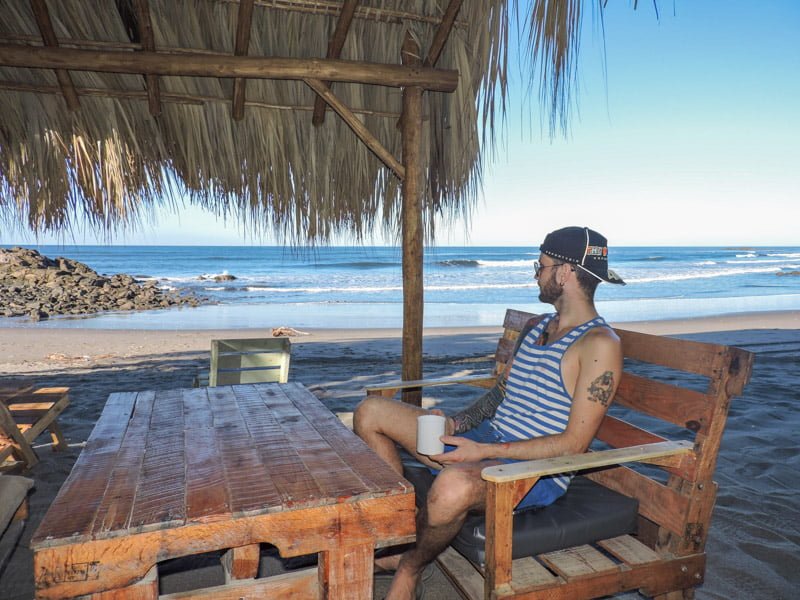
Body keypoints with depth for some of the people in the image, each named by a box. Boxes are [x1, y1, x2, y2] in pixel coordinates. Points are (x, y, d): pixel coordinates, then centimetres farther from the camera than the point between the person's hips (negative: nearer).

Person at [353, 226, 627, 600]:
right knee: (371, 413, 3)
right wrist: (454, 425, -1)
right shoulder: (535, 329, 14)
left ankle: (408, 570, -9)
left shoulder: (600, 345, -13)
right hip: (486, 439, 9)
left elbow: (574, 444, -18)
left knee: (453, 485, -43)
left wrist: (482, 451, -22)